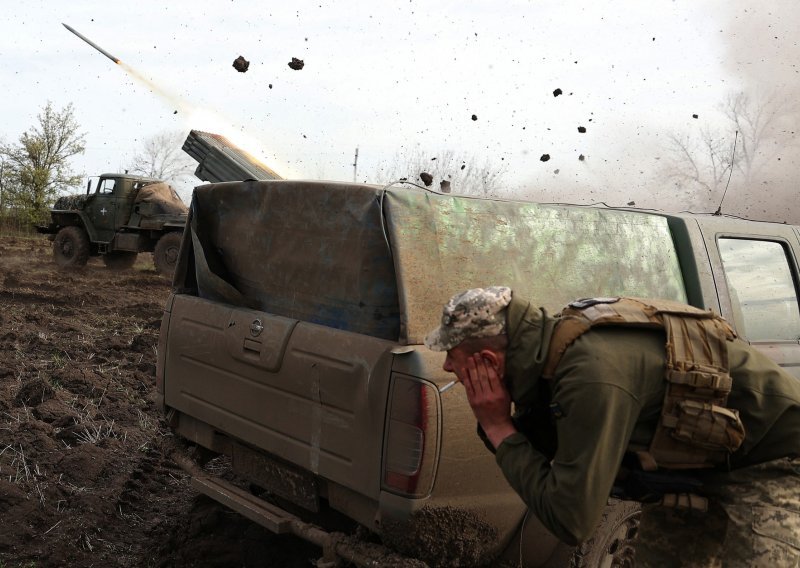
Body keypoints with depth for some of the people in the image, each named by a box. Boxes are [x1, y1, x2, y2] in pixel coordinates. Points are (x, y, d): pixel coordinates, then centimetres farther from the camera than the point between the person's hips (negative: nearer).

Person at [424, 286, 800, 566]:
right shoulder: (553, 345, -10)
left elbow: (570, 522, -35)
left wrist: (498, 427, -27)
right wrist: (495, 424, -17)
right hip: (710, 456, 8)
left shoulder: (592, 371, -37)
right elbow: (539, 454, 2)